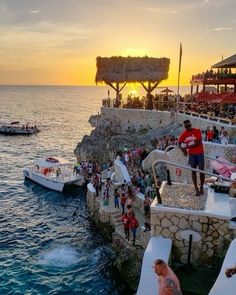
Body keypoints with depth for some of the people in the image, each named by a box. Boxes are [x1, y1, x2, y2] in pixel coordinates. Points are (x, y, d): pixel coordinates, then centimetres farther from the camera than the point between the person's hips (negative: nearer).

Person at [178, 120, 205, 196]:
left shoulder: (197, 131, -10)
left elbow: (199, 142, -18)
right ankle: (196, 189, 8)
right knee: (193, 171, 3)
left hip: (199, 153, -3)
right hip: (191, 154, 3)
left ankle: (201, 187, 14)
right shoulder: (184, 134, 1)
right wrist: (183, 150, -8)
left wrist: (187, 146, -19)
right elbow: (179, 143, 9)